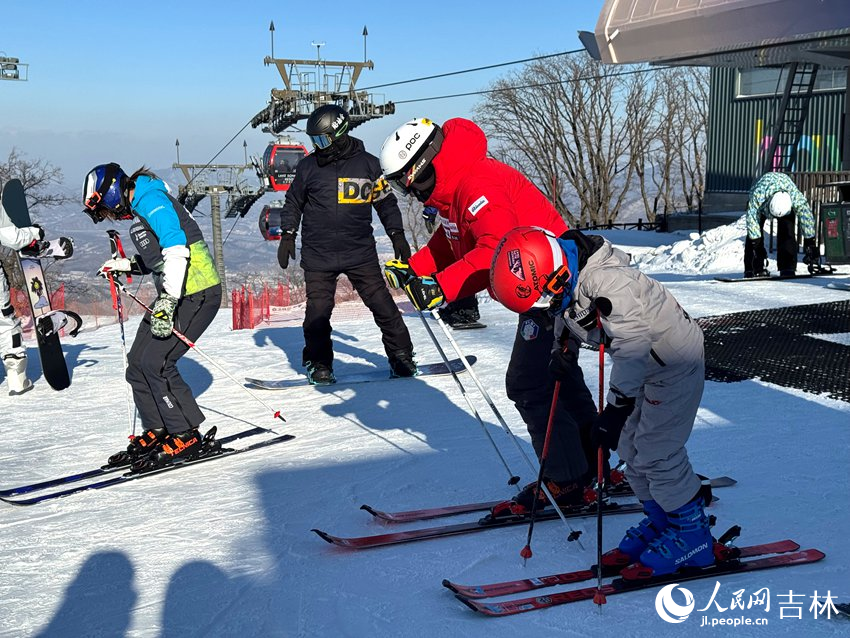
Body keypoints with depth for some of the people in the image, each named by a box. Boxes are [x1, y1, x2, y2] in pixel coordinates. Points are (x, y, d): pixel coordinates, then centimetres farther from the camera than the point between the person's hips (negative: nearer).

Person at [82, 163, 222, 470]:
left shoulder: (150, 200, -13)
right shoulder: (140, 209, 18)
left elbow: (177, 250, -25)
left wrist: (167, 302, -30)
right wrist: (125, 266, 21)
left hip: (196, 294, -10)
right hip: (174, 294, 10)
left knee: (155, 362, -14)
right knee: (137, 362, 7)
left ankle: (187, 437, -3)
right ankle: (157, 432, 17)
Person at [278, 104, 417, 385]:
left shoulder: (367, 164, 1)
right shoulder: (309, 166, 4)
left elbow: (385, 201, 11)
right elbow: (294, 202, 16)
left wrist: (397, 235, 9)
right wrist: (288, 235, 11)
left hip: (361, 253, -1)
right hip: (318, 255, 1)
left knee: (381, 303, 0)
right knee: (318, 311, -1)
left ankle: (401, 356, 14)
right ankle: (318, 362, 17)